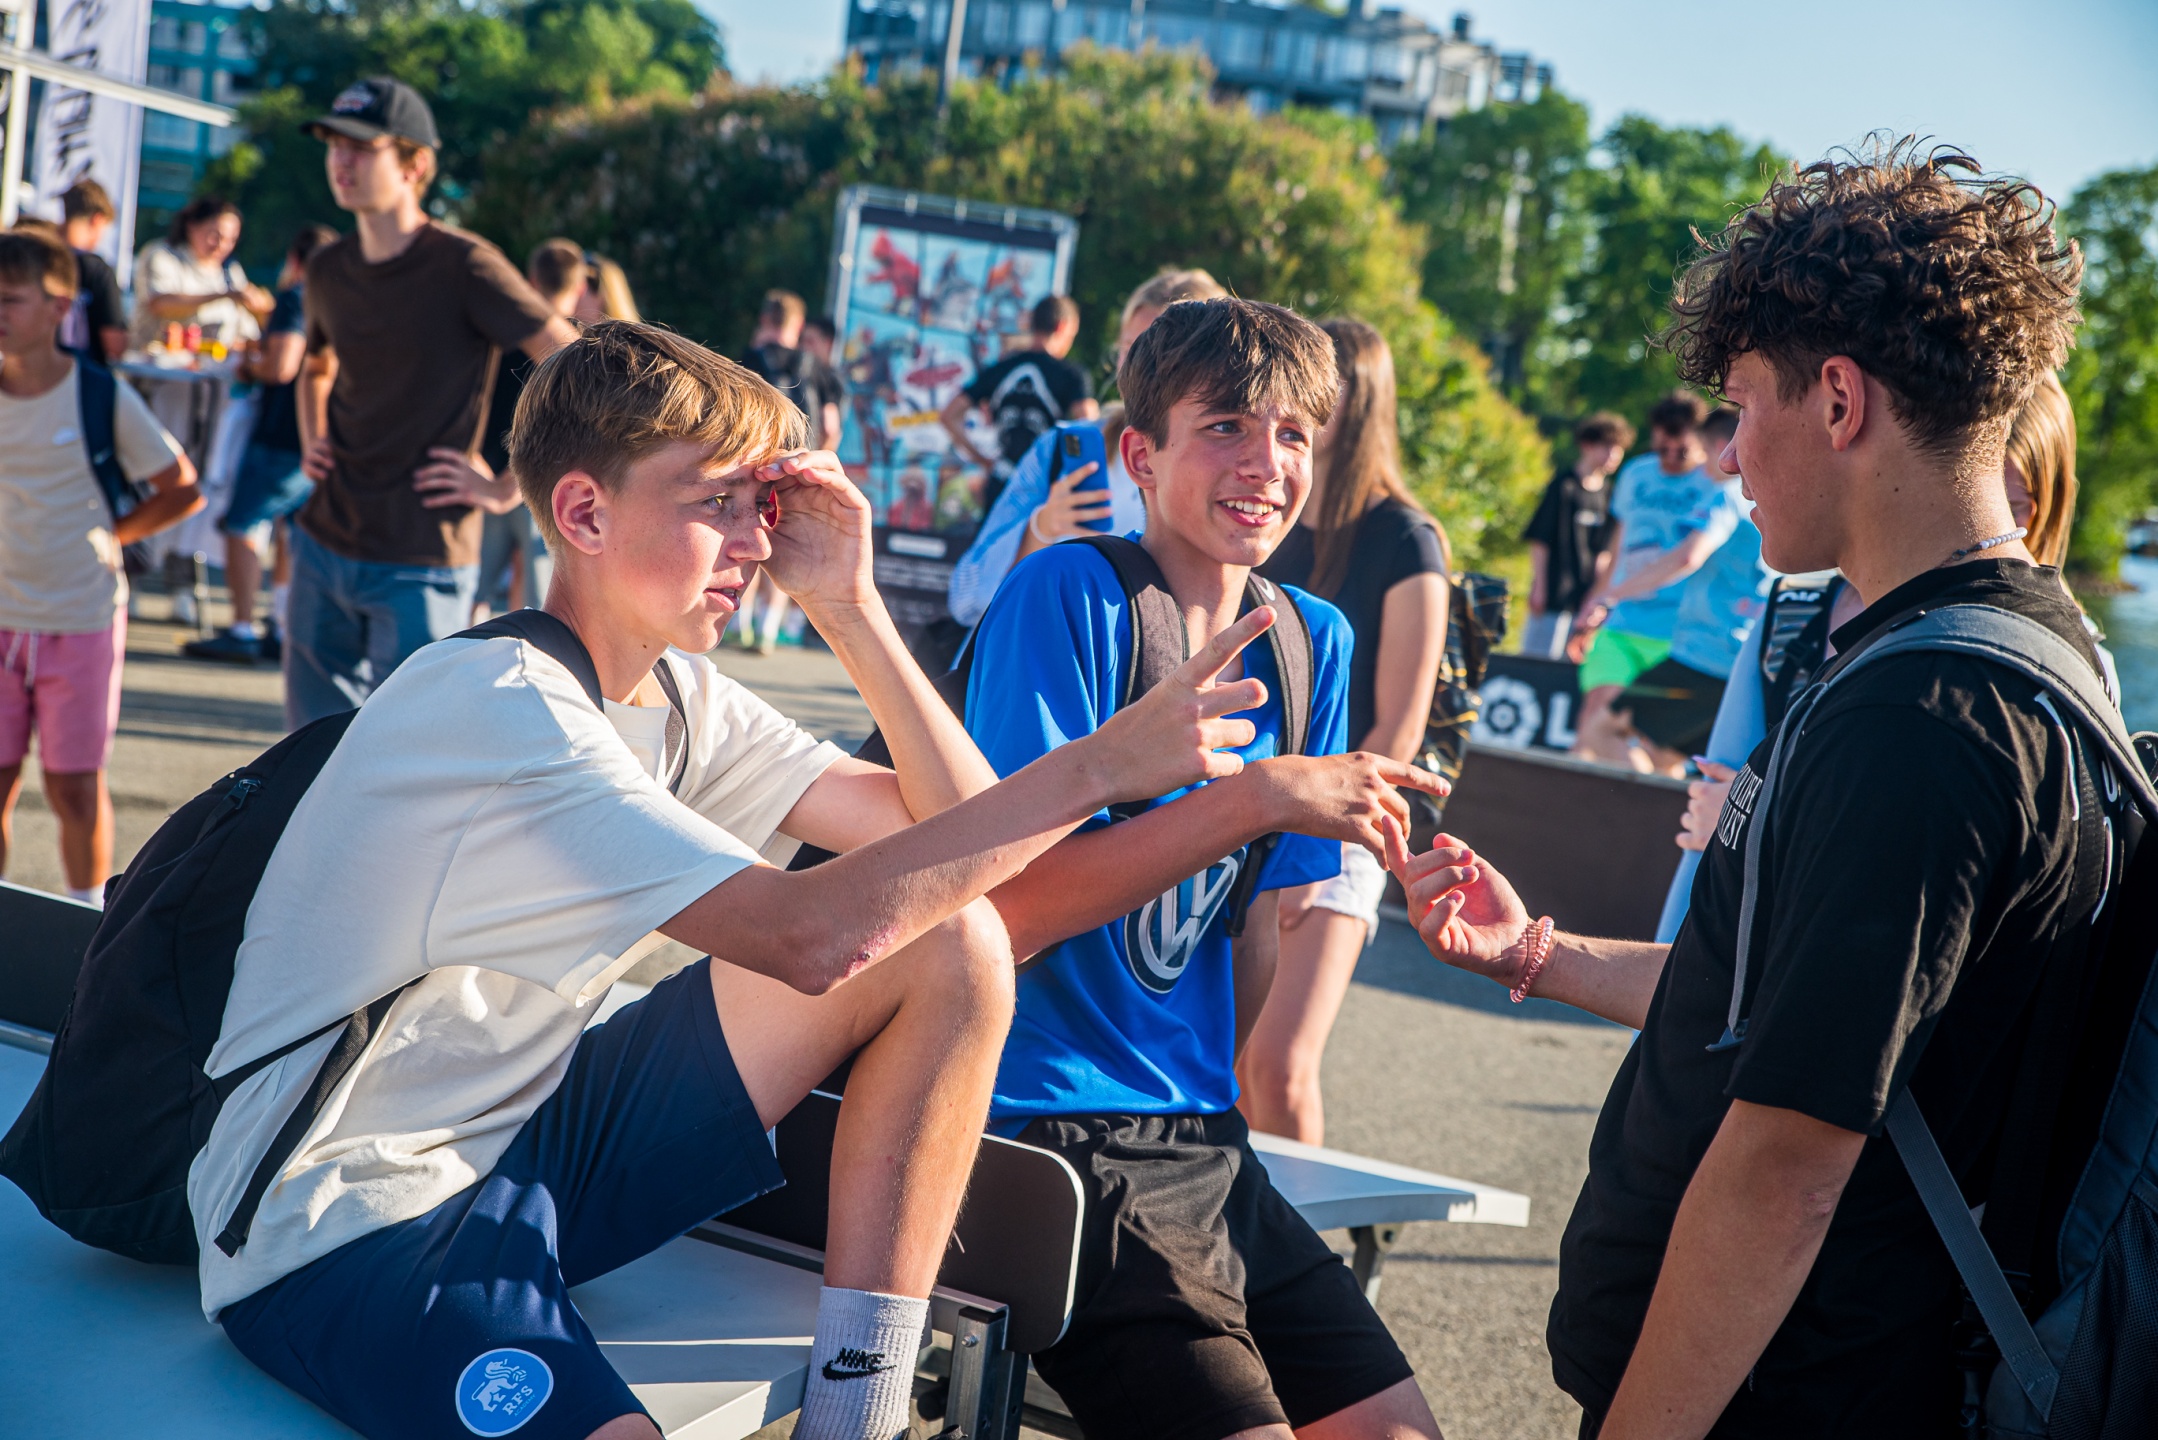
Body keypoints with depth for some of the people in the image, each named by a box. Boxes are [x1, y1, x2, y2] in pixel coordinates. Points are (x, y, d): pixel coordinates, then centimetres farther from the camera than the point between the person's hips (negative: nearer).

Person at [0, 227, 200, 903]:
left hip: (82, 619, -2)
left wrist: (107, 535, -2)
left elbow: (183, 491, 0)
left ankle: (88, 917, 21)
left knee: (74, 788, 5)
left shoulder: (104, 399, -9)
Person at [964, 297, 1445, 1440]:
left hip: (1205, 1142, 7)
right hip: (1048, 1131, -7)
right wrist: (1253, 797, -23)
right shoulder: (1067, 595, -10)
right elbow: (1009, 899, -18)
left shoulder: (1311, 644, 9)